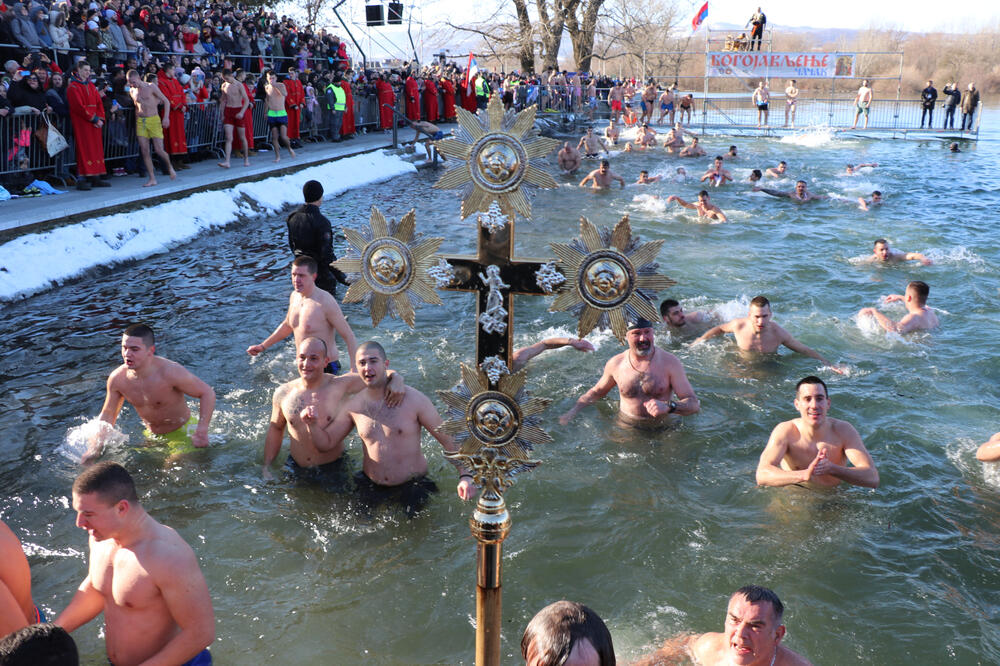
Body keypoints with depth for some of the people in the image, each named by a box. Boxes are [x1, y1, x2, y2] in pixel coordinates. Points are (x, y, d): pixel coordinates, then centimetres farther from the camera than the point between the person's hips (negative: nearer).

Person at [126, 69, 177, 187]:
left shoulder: (151, 87, -4)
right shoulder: (132, 91, 10)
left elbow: (166, 101, -2)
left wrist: (166, 117, -12)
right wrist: (137, 121, 16)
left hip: (154, 120, -4)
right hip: (140, 122, 4)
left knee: (159, 150, -11)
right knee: (144, 151, -4)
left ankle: (170, 167, 20)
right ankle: (152, 179, 2)